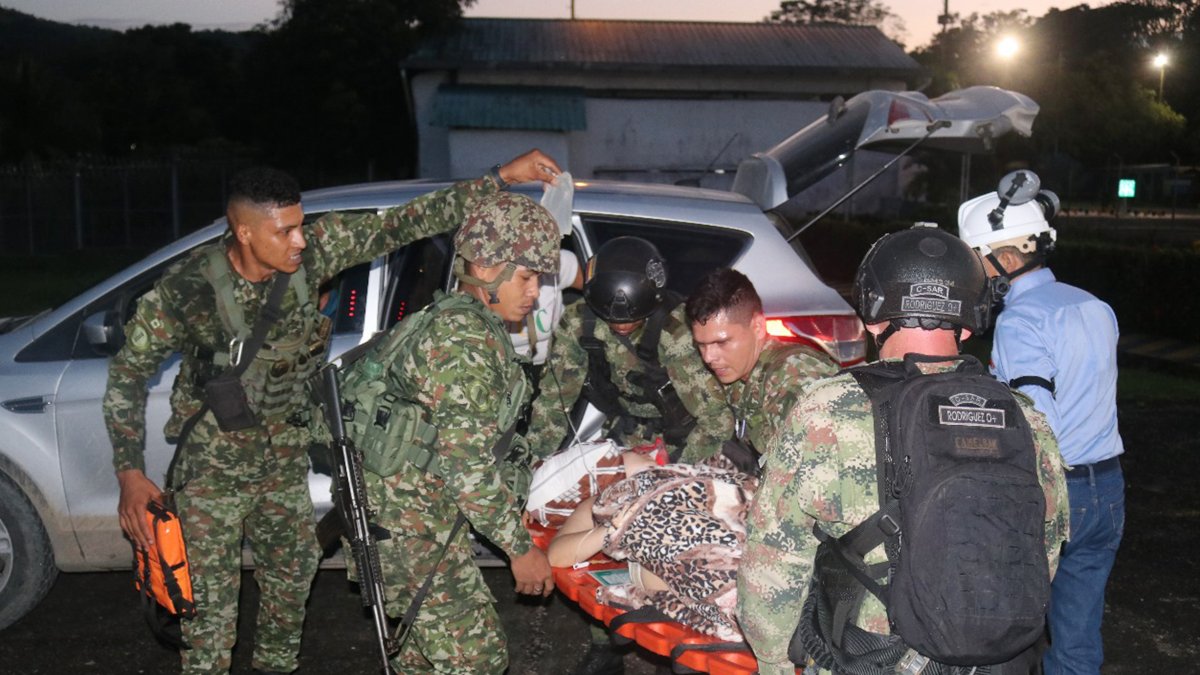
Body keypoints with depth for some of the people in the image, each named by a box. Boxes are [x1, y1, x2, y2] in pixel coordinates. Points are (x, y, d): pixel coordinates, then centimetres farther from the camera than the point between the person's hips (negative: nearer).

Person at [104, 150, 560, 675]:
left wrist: (503, 177, -20)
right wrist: (130, 473, -19)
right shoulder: (186, 290, -25)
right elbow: (128, 373, -12)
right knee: (212, 602, -2)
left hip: (284, 454, 5)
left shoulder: (311, 252, -16)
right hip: (214, 463, -5)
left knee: (291, 575, 19)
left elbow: (403, 224, -16)